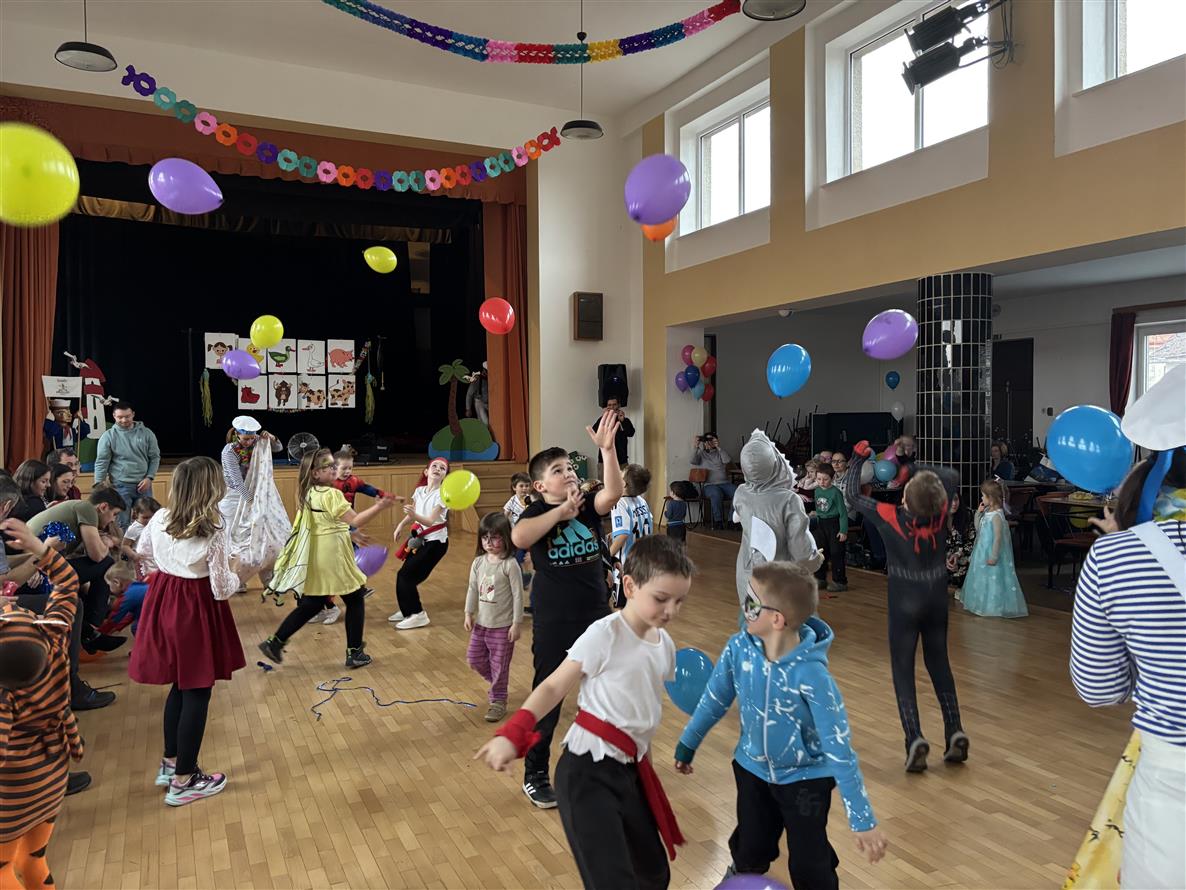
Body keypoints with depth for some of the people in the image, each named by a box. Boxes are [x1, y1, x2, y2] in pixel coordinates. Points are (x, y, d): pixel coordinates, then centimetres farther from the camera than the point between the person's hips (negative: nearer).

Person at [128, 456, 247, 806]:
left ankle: (170, 762, 35)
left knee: (180, 686, 22)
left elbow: (142, 550, 17)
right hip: (197, 610, -7)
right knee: (197, 693, 6)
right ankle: (184, 780, 15)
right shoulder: (213, 532, -22)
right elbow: (221, 590, -17)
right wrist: (236, 576, 3)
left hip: (164, 603, 7)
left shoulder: (159, 519, -5)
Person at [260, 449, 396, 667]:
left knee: (311, 605, 19)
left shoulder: (308, 494, 8)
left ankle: (275, 642, 17)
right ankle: (354, 653, 12)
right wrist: (380, 506, -20)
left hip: (315, 559, 8)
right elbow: (355, 521, -20)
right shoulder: (330, 494, -18)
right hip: (332, 559, -8)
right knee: (355, 600, 7)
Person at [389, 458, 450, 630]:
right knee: (405, 575, 5)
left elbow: (430, 521, -28)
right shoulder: (419, 490, 1)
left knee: (405, 575, -10)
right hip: (421, 539, 6)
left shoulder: (443, 494, -19)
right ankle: (408, 610, 25)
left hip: (436, 541, -6)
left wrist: (415, 515, -44)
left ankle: (418, 614, 0)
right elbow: (413, 514, 19)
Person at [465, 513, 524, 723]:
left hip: (503, 625, -6)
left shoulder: (510, 565, -17)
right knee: (474, 658, 14)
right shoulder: (478, 562, 0)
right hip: (481, 622, 6)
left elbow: (518, 595, -15)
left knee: (499, 665, 5)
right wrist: (469, 613, 5)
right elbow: (472, 589, 8)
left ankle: (498, 701, 23)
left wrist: (517, 623, -14)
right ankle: (496, 682, 39)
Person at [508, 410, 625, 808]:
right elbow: (518, 537, -33)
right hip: (553, 624, -4)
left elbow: (613, 493, -23)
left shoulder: (588, 506, -1)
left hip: (597, 617, 4)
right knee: (547, 700, 7)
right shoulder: (536, 512, -10)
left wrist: (607, 448, -33)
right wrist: (561, 512, -30)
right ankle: (535, 776, 26)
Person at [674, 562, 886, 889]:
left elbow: (839, 748, -26)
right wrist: (687, 744, 9)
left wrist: (863, 820, -21)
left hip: (805, 778, -4)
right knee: (749, 853, 20)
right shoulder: (739, 647, -21)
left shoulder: (811, 674, -33)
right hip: (753, 769, 4)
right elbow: (715, 699, -3)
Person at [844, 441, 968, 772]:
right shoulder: (941, 512, -11)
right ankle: (955, 733, 14)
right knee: (939, 664, 18)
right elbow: (953, 476, 8)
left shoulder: (890, 517, -19)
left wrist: (859, 459, 5)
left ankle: (915, 739, -8)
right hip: (937, 598, 4)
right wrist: (913, 466, 8)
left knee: (903, 670, 5)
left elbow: (852, 495, -4)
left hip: (905, 602, -4)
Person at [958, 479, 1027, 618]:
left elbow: (998, 537, -24)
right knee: (983, 578, 20)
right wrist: (978, 513, 2)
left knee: (993, 578, 2)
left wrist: (994, 556, -23)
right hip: (982, 552, 10)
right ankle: (984, 602, 34)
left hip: (991, 553, -10)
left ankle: (995, 606, 14)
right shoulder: (987, 512, 4)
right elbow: (978, 529, 14)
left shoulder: (996, 515, -23)